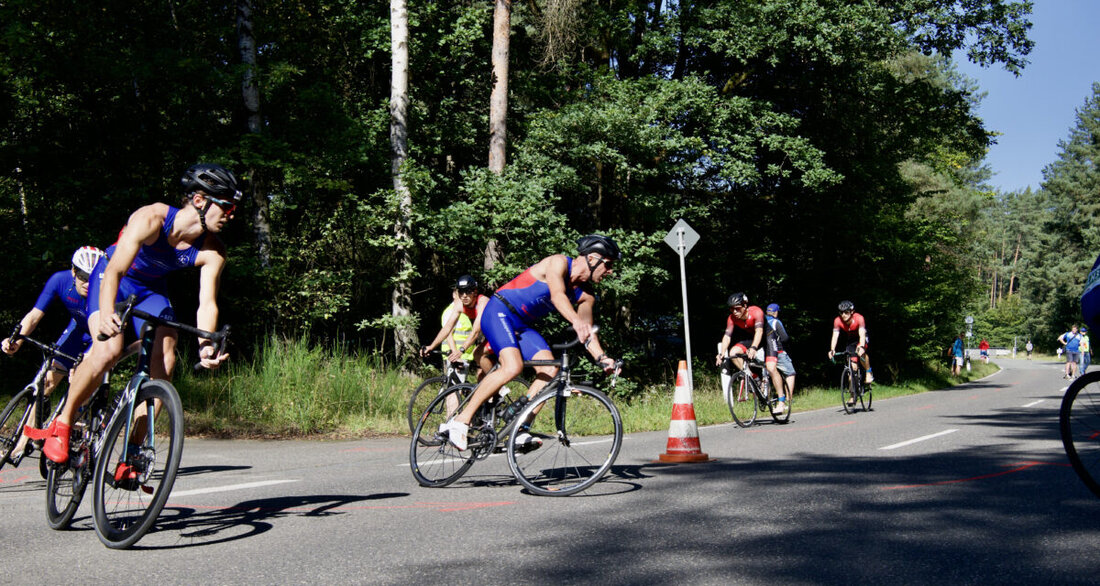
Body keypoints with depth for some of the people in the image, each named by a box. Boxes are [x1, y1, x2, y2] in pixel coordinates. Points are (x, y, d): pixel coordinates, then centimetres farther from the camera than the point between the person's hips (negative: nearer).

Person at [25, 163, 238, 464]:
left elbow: (207, 303, -25)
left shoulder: (212, 252, -20)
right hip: (113, 280, -4)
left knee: (164, 364, -16)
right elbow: (115, 271, -40)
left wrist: (206, 345, -44)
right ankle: (62, 424, -4)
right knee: (108, 350, -28)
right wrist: (106, 314, -58)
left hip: (153, 290, 4)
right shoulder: (150, 219, -33)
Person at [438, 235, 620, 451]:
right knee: (513, 367, -28)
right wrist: (576, 322, -52)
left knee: (549, 368, -14)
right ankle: (459, 422, -22)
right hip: (499, 313, -8)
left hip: (522, 325, 8)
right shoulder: (558, 262, -16)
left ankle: (519, 430, -12)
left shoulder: (585, 295, 6)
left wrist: (601, 357, -17)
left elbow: (587, 331, 1)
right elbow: (557, 295, -34)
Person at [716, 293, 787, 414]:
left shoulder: (756, 312, -31)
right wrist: (722, 354, -39)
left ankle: (782, 401, -9)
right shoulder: (732, 318, -18)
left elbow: (759, 331, -44)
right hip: (749, 338, 5)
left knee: (771, 368, -19)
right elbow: (727, 335, -24)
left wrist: (753, 348, -59)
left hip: (767, 337, -5)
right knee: (733, 352, -22)